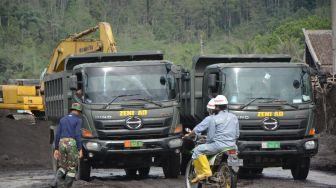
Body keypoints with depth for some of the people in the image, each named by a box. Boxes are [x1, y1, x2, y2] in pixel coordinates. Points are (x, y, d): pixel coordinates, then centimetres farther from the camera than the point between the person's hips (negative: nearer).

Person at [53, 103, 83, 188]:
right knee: (72, 168, 6)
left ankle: (59, 179, -12)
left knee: (63, 166, 17)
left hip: (62, 144, 4)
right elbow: (77, 135, -11)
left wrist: (56, 149, 13)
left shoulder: (62, 120, 14)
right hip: (72, 145, -4)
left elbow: (57, 135, 10)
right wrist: (80, 150, -11)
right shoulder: (78, 120, -1)